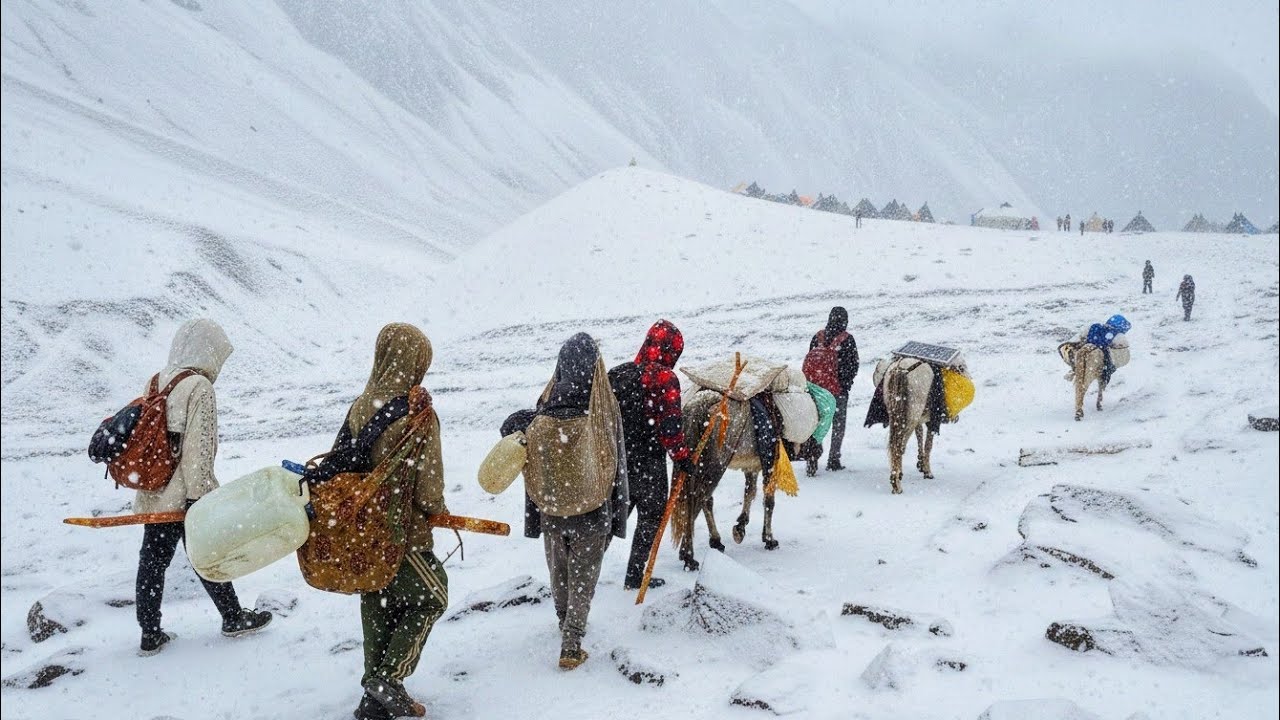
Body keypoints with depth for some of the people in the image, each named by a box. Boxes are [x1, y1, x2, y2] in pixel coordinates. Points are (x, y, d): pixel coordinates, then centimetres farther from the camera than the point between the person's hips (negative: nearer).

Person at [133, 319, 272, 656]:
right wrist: (197, 494, -18)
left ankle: (150, 635, 19)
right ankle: (234, 619, 25)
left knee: (152, 561, 12)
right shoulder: (199, 387, -16)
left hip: (153, 494, 7)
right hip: (185, 495, -7)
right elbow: (198, 446, -20)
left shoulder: (157, 381, 6)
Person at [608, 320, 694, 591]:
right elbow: (670, 424, -20)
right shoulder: (664, 378, -15)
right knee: (651, 515, 11)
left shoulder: (617, 373, 5)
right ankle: (635, 576, 16)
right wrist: (682, 456, -8)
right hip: (647, 463, -6)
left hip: (615, 460, 6)